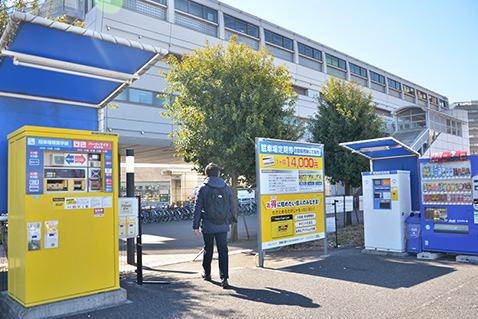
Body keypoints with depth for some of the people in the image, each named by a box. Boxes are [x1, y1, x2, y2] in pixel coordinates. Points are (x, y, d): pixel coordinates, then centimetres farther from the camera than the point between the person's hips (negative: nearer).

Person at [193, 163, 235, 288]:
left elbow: (197, 208, -5)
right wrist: (229, 221, 24)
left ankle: (206, 273, 34)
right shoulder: (226, 187, 4)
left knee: (208, 250, 16)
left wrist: (195, 225, 0)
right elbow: (231, 206, 11)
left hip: (208, 226, -1)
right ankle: (224, 278, -6)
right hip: (223, 226, 1)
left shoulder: (203, 188, -5)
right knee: (223, 250, 2)